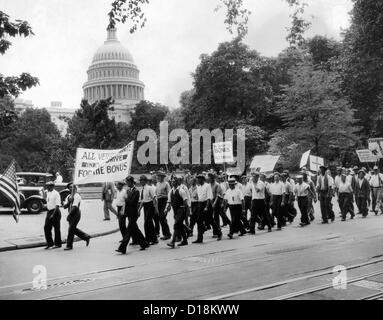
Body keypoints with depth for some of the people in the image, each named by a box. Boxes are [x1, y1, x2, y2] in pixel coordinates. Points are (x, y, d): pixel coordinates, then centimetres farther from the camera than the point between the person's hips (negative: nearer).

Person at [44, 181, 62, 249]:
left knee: (56, 228, 2)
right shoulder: (48, 193, 11)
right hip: (49, 212, 8)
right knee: (46, 227, 4)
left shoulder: (56, 194, -13)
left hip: (55, 212, -8)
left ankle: (57, 244, 13)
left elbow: (57, 205, -17)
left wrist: (53, 214, -22)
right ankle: (50, 243, 13)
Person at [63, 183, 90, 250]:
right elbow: (65, 206, 7)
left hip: (76, 214, -8)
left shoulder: (76, 196, -11)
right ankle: (86, 237, 29)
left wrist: (69, 215, -23)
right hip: (71, 215, 8)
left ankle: (69, 245, -4)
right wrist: (68, 202, -13)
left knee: (71, 229, -10)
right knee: (74, 229, 13)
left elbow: (75, 207, -20)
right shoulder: (68, 197, 14)